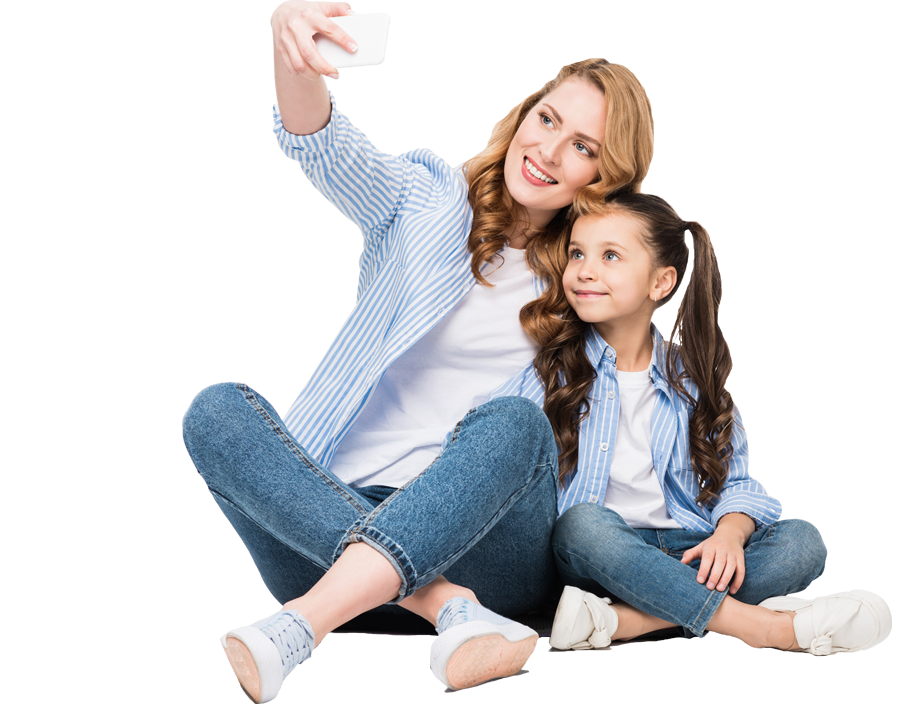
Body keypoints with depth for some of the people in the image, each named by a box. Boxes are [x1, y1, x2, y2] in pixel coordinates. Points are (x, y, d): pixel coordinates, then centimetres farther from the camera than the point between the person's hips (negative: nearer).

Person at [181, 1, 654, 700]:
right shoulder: (426, 204, 12)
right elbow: (325, 148, -10)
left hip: (483, 540, 0)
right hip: (342, 519, 1)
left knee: (513, 422, -32)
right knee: (217, 412, -25)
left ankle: (298, 626, -44)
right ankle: (448, 609, -36)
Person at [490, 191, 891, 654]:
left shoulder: (691, 377, 10)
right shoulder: (545, 368, 2)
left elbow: (735, 480, 8)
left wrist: (730, 533, -14)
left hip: (681, 553, 3)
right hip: (587, 555, -3)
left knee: (800, 543, -18)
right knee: (583, 523, -37)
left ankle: (622, 621, -36)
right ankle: (772, 628, -36)